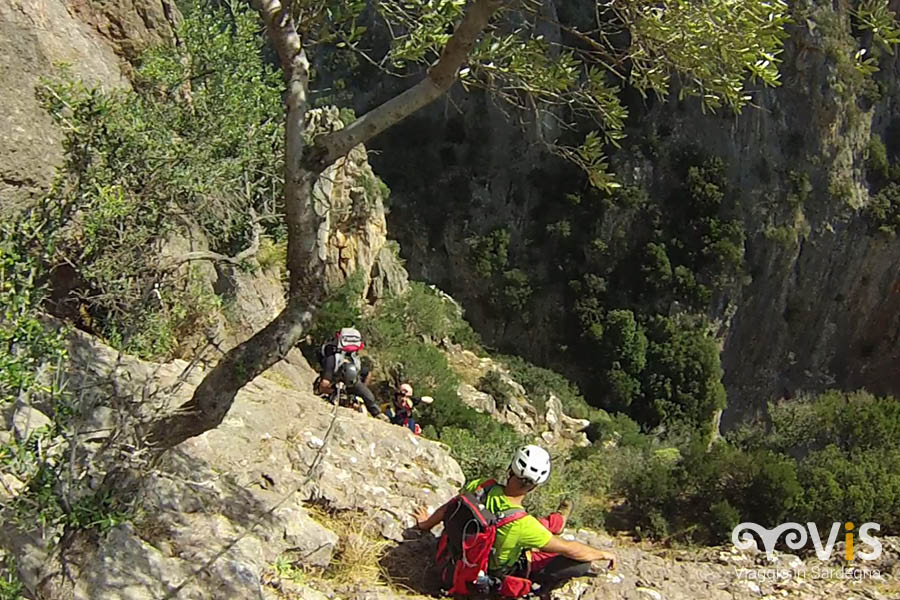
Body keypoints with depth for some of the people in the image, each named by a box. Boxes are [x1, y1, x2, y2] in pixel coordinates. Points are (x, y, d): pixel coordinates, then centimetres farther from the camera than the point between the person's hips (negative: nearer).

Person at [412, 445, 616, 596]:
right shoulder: (522, 524, -40)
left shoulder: (479, 487, -27)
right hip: (503, 572, -6)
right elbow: (569, 549, -26)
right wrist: (603, 554, -8)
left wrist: (426, 523, 16)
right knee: (583, 563, -5)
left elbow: (447, 509, -5)